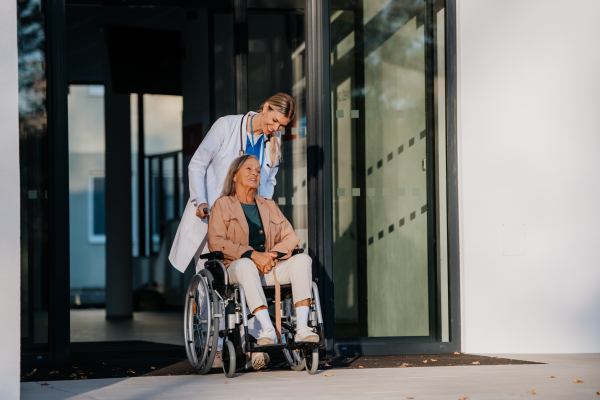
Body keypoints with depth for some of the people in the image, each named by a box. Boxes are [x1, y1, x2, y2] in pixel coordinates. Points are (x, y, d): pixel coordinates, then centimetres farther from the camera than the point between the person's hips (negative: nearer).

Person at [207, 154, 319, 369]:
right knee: (246, 265, -40)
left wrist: (272, 254, -10)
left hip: (270, 268, 4)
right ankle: (267, 330, -51)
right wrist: (252, 254, -18)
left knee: (303, 259, -24)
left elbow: (291, 237, 13)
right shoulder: (222, 205, 9)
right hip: (235, 269, -4)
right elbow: (216, 242, -6)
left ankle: (302, 327, -37)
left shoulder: (269, 206, 23)